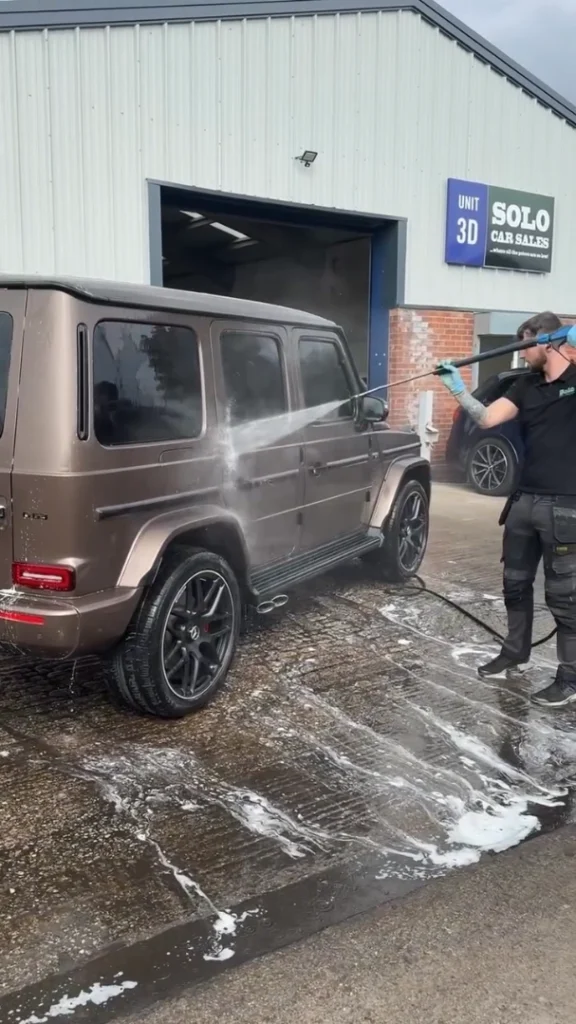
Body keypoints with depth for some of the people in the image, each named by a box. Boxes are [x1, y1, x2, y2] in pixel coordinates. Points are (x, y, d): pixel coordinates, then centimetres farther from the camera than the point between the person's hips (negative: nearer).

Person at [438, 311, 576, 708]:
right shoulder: (527, 385, 11)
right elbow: (487, 418, 5)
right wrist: (458, 389, -8)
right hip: (525, 500, 7)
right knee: (516, 583, 16)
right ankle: (515, 653, 34)